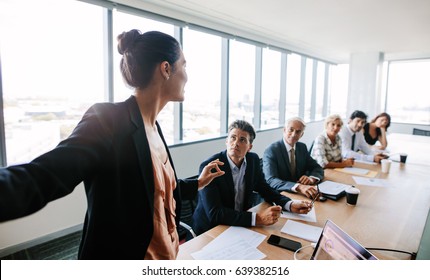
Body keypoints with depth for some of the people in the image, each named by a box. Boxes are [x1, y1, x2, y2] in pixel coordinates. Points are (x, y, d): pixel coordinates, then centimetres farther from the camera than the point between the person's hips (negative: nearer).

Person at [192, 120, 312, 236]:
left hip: (242, 224, 6)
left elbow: (264, 189, 8)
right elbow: (214, 214, -29)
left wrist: (291, 204, -10)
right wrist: (257, 218, -35)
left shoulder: (253, 159, -4)